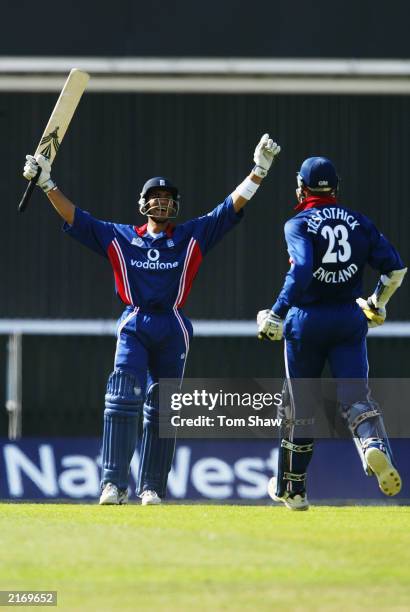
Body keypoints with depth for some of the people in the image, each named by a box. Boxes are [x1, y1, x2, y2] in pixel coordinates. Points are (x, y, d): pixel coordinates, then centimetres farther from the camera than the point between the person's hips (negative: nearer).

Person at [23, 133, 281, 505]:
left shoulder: (192, 237, 9)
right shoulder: (120, 238, 10)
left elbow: (231, 208, 3)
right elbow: (75, 218, 7)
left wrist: (259, 171, -6)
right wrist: (47, 185, -3)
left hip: (173, 330, 1)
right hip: (134, 327, -1)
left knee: (161, 412, 5)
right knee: (123, 399, -17)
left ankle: (152, 488, 13)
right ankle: (115, 484, -22)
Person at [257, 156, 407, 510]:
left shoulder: (299, 225, -5)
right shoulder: (358, 222, 7)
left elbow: (301, 271, -22)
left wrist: (277, 315, -18)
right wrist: (377, 305, 21)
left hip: (306, 321, -2)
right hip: (350, 321, 2)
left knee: (299, 405, 10)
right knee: (355, 397, -4)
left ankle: (291, 489, 22)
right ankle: (374, 445, -38)